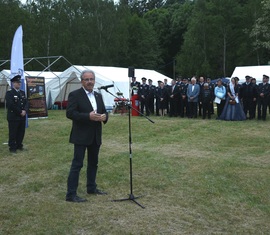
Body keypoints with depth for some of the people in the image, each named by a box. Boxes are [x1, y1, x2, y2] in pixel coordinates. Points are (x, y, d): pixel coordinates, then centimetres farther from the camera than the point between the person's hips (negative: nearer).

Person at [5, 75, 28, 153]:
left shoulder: (22, 93, 15)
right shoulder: (9, 93, -6)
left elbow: (26, 103, 9)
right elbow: (11, 105, -16)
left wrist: (24, 110, -10)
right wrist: (20, 112, -14)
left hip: (22, 117, 6)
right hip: (13, 117, -6)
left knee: (21, 132, 11)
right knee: (13, 133, -1)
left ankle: (19, 145, 23)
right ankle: (12, 148, 7)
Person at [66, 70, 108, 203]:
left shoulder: (98, 96, 13)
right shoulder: (75, 95, -8)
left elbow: (104, 112, 14)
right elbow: (70, 113, -17)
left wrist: (104, 117, -11)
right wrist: (88, 116, -26)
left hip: (95, 136, 7)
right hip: (81, 136, -7)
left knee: (93, 163, 16)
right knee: (77, 164, -6)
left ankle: (91, 188, 31)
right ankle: (71, 194, -1)